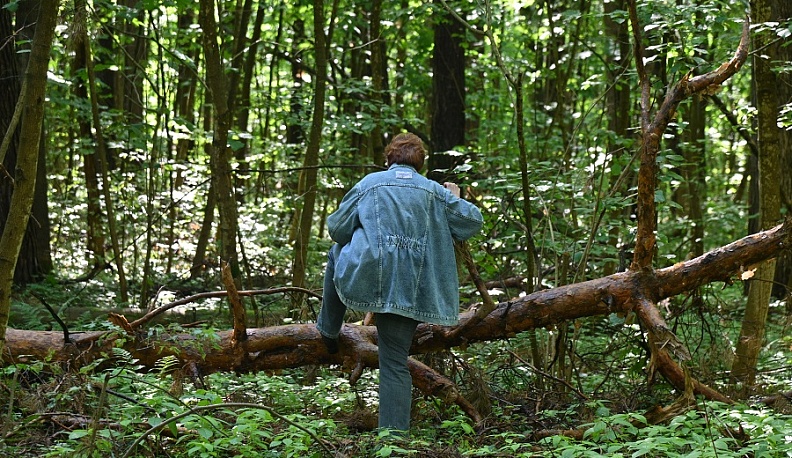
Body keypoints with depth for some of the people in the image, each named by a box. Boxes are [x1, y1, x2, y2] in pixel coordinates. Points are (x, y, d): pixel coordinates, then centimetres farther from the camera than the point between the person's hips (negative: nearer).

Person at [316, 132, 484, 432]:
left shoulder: (370, 184, 7)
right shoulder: (435, 191, 10)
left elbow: (336, 228, 10)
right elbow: (473, 222, 13)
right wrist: (455, 199, 32)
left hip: (366, 275, -1)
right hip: (408, 290, 1)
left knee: (336, 253, 33)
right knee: (395, 362, 7)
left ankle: (328, 329, 39)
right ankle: (395, 433, 0)